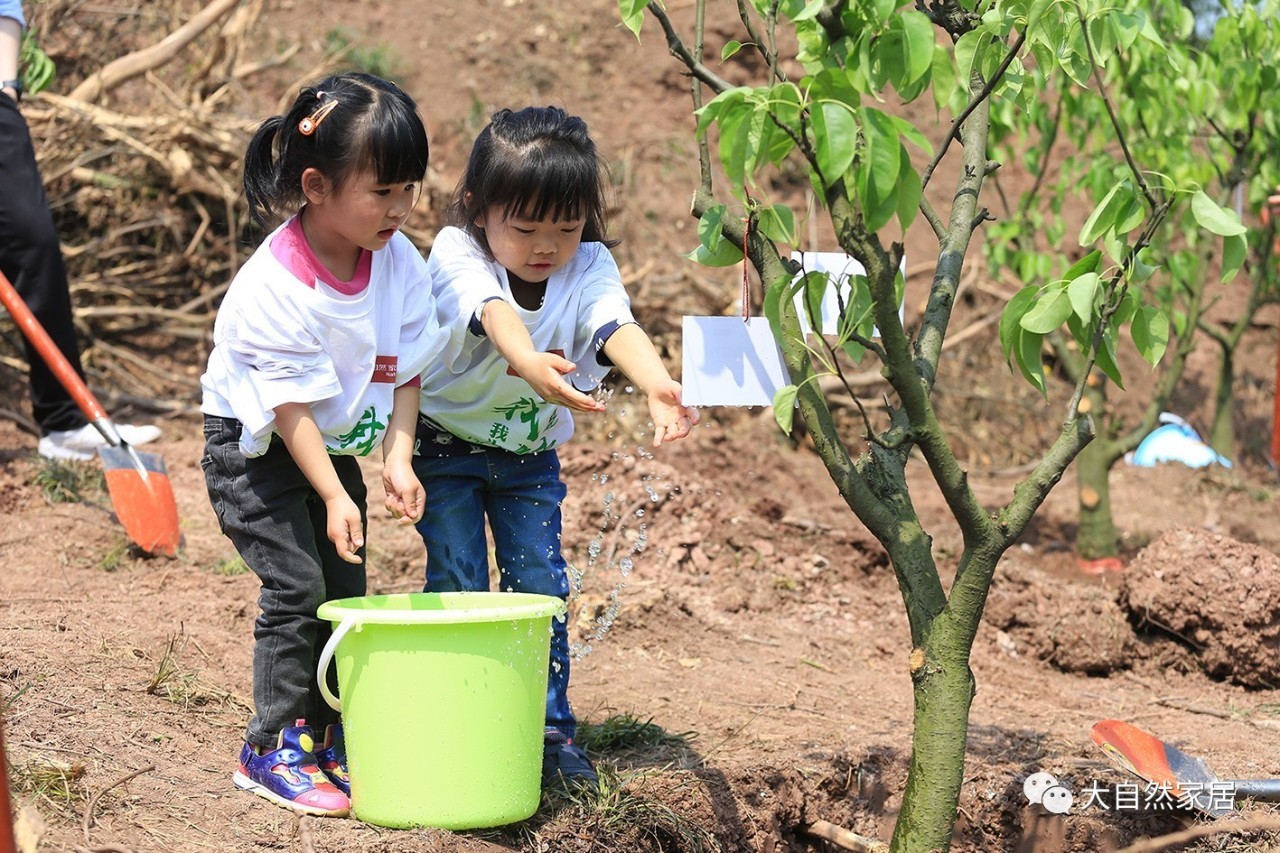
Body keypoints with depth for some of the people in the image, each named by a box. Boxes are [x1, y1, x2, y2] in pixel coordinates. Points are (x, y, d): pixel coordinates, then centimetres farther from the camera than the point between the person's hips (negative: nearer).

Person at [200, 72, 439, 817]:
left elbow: (403, 370, -5)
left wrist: (397, 457, -17)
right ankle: (274, 748, -3)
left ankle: (326, 737, 17)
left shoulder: (401, 261, -12)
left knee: (347, 588, 5)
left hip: (334, 444, 6)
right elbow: (289, 404, -26)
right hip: (254, 445, -6)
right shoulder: (273, 286, -30)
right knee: (297, 586, -13)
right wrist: (333, 497, -28)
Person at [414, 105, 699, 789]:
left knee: (541, 585, 0)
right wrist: (528, 360, -72)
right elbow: (491, 310, -49)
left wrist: (657, 385, -61)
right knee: (457, 585, -5)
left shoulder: (589, 268, -17)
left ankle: (550, 729, 12)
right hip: (447, 444, -3)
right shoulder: (456, 254, -26)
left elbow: (615, 327, -38)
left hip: (530, 454, 3)